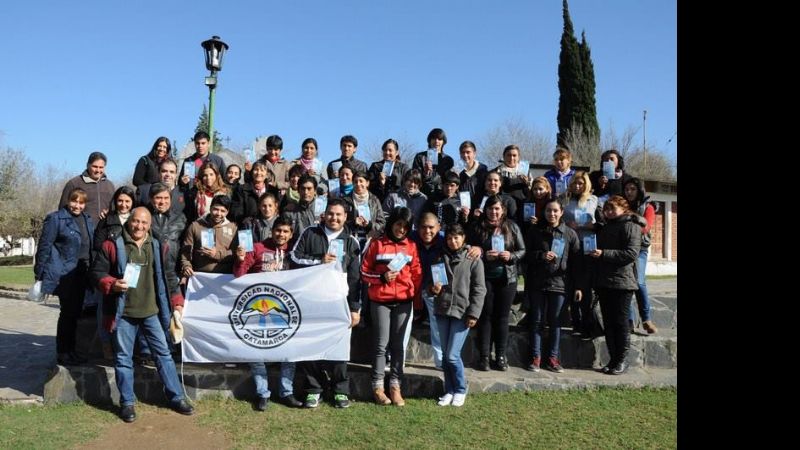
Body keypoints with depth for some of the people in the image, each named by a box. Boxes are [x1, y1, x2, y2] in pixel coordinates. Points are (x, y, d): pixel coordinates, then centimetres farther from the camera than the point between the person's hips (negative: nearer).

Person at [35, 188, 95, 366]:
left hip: (82, 272, 6)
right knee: (68, 312, -3)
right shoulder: (55, 219, -8)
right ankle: (63, 353, 9)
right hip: (65, 273, -6)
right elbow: (44, 246, -7)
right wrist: (39, 274, -8)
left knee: (75, 312, 12)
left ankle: (70, 350, 23)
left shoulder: (88, 220, 11)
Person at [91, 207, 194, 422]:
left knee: (163, 353, 6)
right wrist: (112, 284, -19)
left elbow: (167, 276, 15)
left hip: (152, 312, 2)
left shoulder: (157, 247, 9)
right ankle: (127, 402, 20)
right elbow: (96, 273, 0)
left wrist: (177, 302, 10)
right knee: (123, 358, 7)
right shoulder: (113, 245, 0)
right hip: (123, 313, -2)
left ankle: (176, 397, 16)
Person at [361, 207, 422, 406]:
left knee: (399, 344, 5)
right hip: (380, 301, -2)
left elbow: (417, 274, 10)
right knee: (381, 344, 1)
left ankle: (395, 386, 13)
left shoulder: (411, 246, 7)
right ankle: (377, 386, 11)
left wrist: (416, 297, 4)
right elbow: (364, 272, 2)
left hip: (404, 301, 2)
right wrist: (382, 277, -14)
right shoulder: (376, 244, 0)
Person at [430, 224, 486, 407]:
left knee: (452, 355, -6)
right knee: (445, 354, 10)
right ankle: (449, 390, 24)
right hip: (442, 311, 4)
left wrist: (473, 313, -11)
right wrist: (433, 288, -4)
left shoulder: (473, 259, -3)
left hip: (462, 312, -4)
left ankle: (460, 390, 16)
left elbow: (479, 289, -4)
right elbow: (431, 279, 19)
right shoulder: (441, 257, 9)